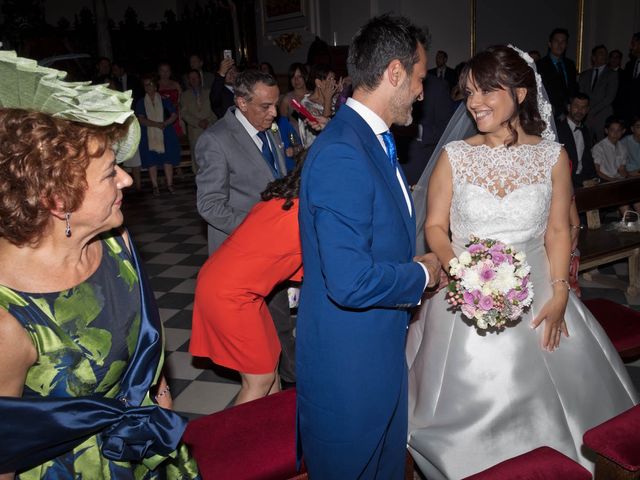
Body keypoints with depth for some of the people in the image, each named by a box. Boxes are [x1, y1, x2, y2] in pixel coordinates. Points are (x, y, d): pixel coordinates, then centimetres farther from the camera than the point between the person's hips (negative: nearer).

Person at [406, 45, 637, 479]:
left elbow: (558, 231, 3)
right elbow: (435, 226, 0)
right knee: (472, 401, 7)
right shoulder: (455, 156, -3)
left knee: (539, 401, 11)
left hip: (535, 294, 1)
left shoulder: (553, 156, -1)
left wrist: (559, 294, -8)